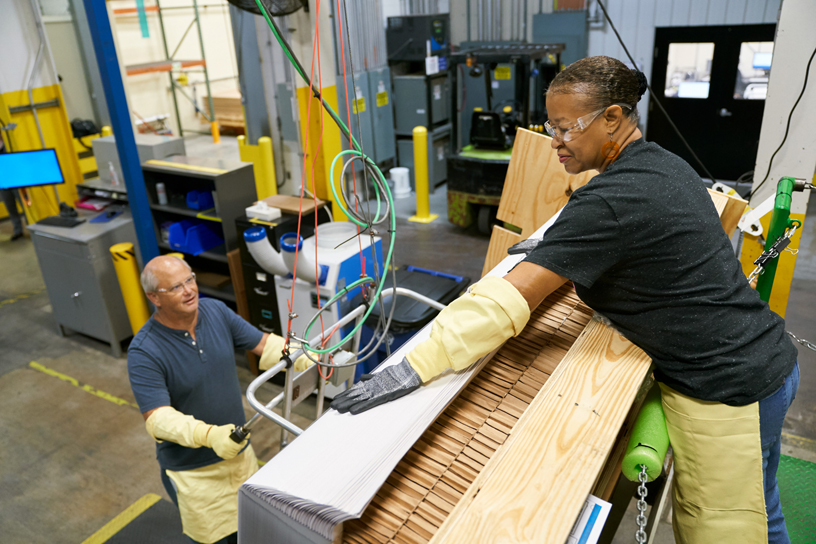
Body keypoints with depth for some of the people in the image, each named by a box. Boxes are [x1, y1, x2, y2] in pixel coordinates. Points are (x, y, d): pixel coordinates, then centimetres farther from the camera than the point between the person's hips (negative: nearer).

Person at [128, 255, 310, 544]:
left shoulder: (215, 310, -8)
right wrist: (209, 435, -45)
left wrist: (309, 360, -20)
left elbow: (264, 344, -4)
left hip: (240, 451, 5)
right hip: (193, 469, -4)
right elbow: (157, 418, -28)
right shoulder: (144, 352, -23)